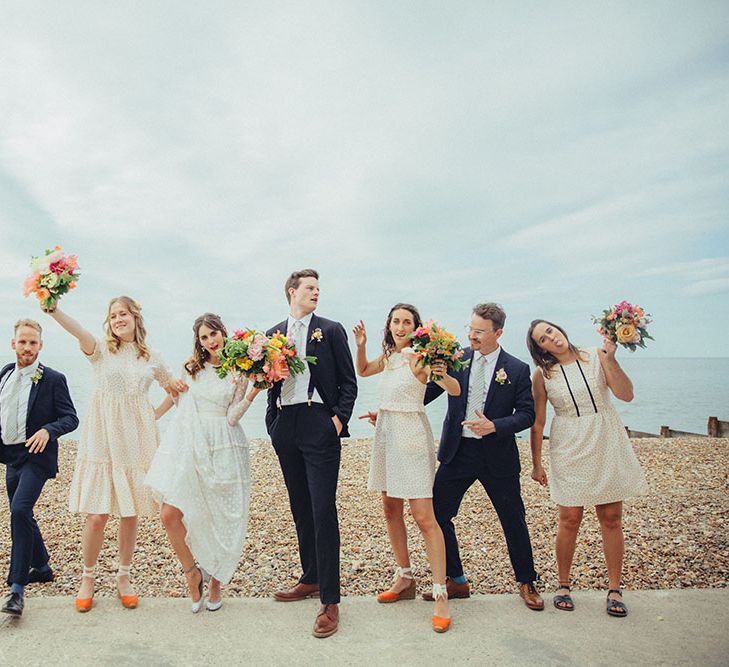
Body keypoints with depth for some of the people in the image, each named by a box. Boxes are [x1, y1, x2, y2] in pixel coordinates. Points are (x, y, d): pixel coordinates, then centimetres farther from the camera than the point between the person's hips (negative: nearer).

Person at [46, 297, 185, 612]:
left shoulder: (151, 359, 9)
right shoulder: (101, 351, 1)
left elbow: (173, 387, 26)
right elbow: (78, 331, -22)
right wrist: (52, 309, -39)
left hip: (136, 442, 2)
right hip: (102, 440, -2)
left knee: (130, 514, 7)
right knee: (97, 516, -4)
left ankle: (123, 576, 26)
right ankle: (88, 577, 20)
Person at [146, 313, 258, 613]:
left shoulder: (239, 372, 1)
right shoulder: (191, 367, 8)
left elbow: (232, 417, -6)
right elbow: (173, 396, 22)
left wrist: (254, 391, -17)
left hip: (221, 449, -2)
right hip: (187, 444, 2)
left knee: (220, 520, 3)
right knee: (169, 515, -9)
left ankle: (216, 581, 25)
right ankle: (192, 572, 14)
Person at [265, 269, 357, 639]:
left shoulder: (331, 330, 3)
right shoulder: (273, 333, 14)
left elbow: (348, 381, 1)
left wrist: (339, 418, -9)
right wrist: (272, 416, 2)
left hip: (319, 425, -4)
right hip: (285, 427, 5)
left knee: (323, 511, -8)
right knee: (300, 508, 14)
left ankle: (329, 601, -2)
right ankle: (311, 579, 30)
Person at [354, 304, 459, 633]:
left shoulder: (419, 356, -11)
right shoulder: (388, 356, 8)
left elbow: (455, 390, -17)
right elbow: (362, 370, 26)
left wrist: (442, 374, -38)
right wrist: (361, 345, 9)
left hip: (411, 434, -8)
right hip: (386, 432, 8)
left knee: (424, 517, -9)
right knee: (391, 509, 13)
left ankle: (440, 594, -4)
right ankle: (404, 578, 27)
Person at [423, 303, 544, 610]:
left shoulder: (517, 370, -4)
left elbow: (527, 414, -4)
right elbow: (428, 392, 3)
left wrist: (495, 426, -19)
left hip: (497, 455, -2)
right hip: (457, 451, 2)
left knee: (514, 521, 9)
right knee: (436, 515, 3)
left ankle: (526, 584, 32)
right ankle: (456, 581, 22)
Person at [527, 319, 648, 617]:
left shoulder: (596, 357, -1)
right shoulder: (542, 375, -2)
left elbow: (626, 394, -8)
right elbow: (537, 423, 3)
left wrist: (610, 359, -19)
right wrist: (536, 464, 5)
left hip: (607, 445, 1)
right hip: (569, 449, -1)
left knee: (611, 519, 5)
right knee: (570, 520, 2)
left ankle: (614, 589, 17)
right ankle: (563, 585, 20)